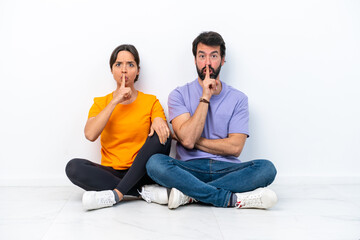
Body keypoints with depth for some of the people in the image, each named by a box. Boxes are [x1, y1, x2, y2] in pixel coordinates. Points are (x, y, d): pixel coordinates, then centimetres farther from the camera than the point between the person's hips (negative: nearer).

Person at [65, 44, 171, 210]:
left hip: (141, 173, 0)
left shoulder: (151, 101, 9)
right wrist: (115, 101, -11)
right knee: (73, 167, -26)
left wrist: (159, 121, -26)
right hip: (111, 173, 1)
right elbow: (90, 134, -11)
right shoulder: (101, 103, 9)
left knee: (160, 135, -26)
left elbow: (163, 129, -4)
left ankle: (116, 194, -30)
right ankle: (145, 191, -26)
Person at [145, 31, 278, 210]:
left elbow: (235, 147, -3)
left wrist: (195, 140, -4)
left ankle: (188, 193, -27)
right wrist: (205, 97, -9)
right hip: (190, 169, -1)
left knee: (266, 168, -26)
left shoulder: (238, 98, 8)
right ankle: (233, 199, -29)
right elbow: (188, 139, -11)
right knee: (155, 163, -31)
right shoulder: (179, 95, 5)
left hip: (226, 169, 2)